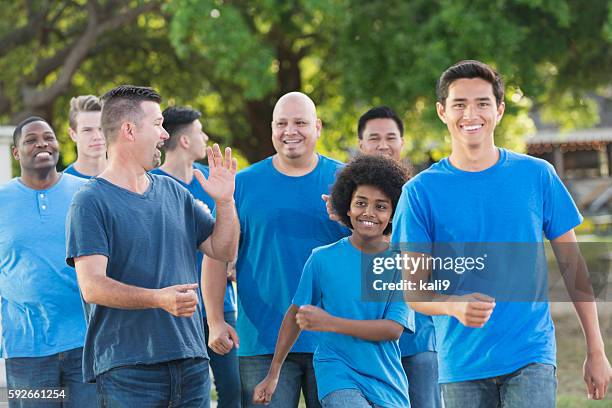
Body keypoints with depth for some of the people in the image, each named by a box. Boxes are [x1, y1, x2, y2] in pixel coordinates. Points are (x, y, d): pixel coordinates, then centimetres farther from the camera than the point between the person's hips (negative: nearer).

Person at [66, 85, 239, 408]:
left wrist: (224, 201, 3)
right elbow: (92, 286, -16)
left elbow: (223, 251, 20)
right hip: (126, 366, -6)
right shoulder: (91, 202, -7)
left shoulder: (172, 191, 15)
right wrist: (159, 299, -30)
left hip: (190, 362, 6)